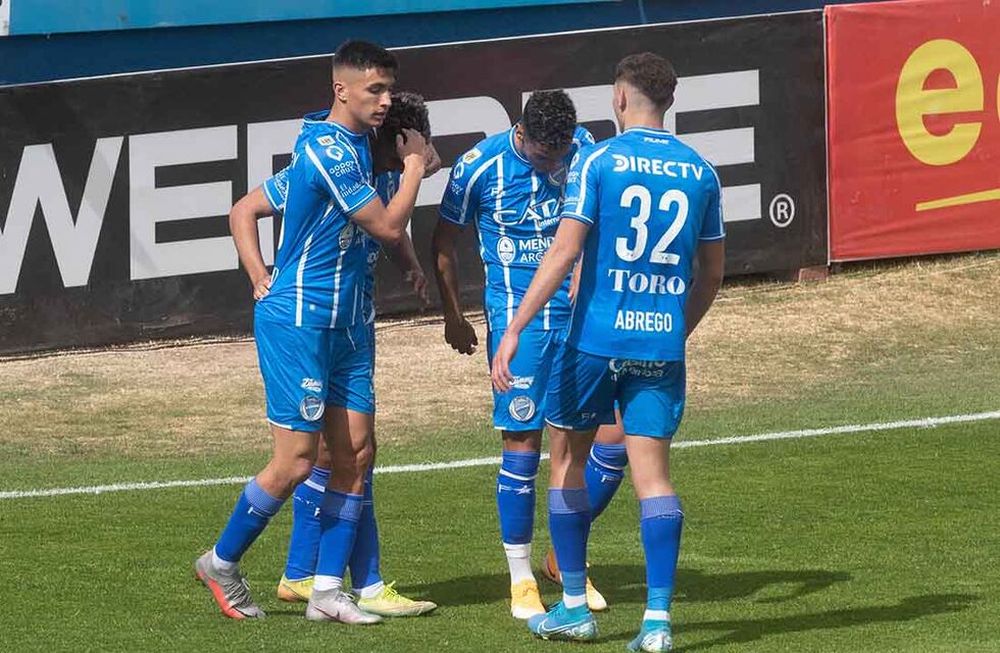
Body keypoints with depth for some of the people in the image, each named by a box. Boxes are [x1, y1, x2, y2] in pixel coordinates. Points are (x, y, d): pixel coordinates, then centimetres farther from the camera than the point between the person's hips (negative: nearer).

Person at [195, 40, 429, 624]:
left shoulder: (354, 144, 12)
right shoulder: (329, 149, -18)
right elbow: (389, 226, -16)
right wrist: (415, 164, -3)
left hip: (346, 323, 9)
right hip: (298, 321, -9)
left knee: (356, 453, 3)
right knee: (297, 460, -6)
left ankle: (328, 591, 7)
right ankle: (222, 564, 13)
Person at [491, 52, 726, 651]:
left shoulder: (597, 162, -6)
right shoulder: (700, 172, 6)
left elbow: (565, 250, -12)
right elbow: (712, 271, 13)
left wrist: (515, 329, -11)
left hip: (596, 334, -3)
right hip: (663, 343, 3)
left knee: (567, 456, 14)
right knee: (652, 471, 1)